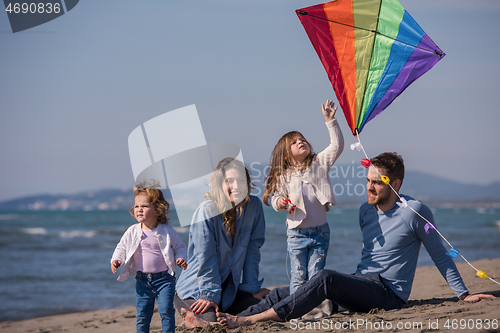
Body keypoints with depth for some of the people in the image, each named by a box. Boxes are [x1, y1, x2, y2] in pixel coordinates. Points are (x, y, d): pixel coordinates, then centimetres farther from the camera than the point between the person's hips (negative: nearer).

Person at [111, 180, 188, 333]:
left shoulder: (167, 231, -2)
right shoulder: (132, 232, 3)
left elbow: (179, 247, 8)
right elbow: (121, 247, 10)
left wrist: (180, 258, -10)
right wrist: (116, 260, -8)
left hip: (164, 279, -2)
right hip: (142, 280, 2)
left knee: (166, 309, -11)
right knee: (142, 314, 5)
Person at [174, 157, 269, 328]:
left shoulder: (254, 206, -6)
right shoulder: (206, 212, -18)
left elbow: (252, 251, 0)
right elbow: (206, 260, -18)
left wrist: (253, 288, 0)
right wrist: (210, 295, -20)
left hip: (229, 289, 6)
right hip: (194, 291, -5)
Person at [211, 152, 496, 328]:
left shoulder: (415, 211, -6)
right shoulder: (366, 210, 14)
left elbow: (440, 255, 3)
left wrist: (464, 294, 3)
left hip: (389, 293, -7)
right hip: (363, 285, 8)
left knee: (326, 279, -33)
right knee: (283, 293, -10)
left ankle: (252, 319, -36)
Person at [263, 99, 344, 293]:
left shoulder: (320, 163, 5)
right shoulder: (284, 175, 3)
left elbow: (337, 146, -1)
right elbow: (276, 197, 5)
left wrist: (330, 121, -8)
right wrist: (279, 203, -19)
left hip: (320, 231, 1)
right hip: (297, 232, 0)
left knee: (316, 275, 2)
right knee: (298, 277, 2)